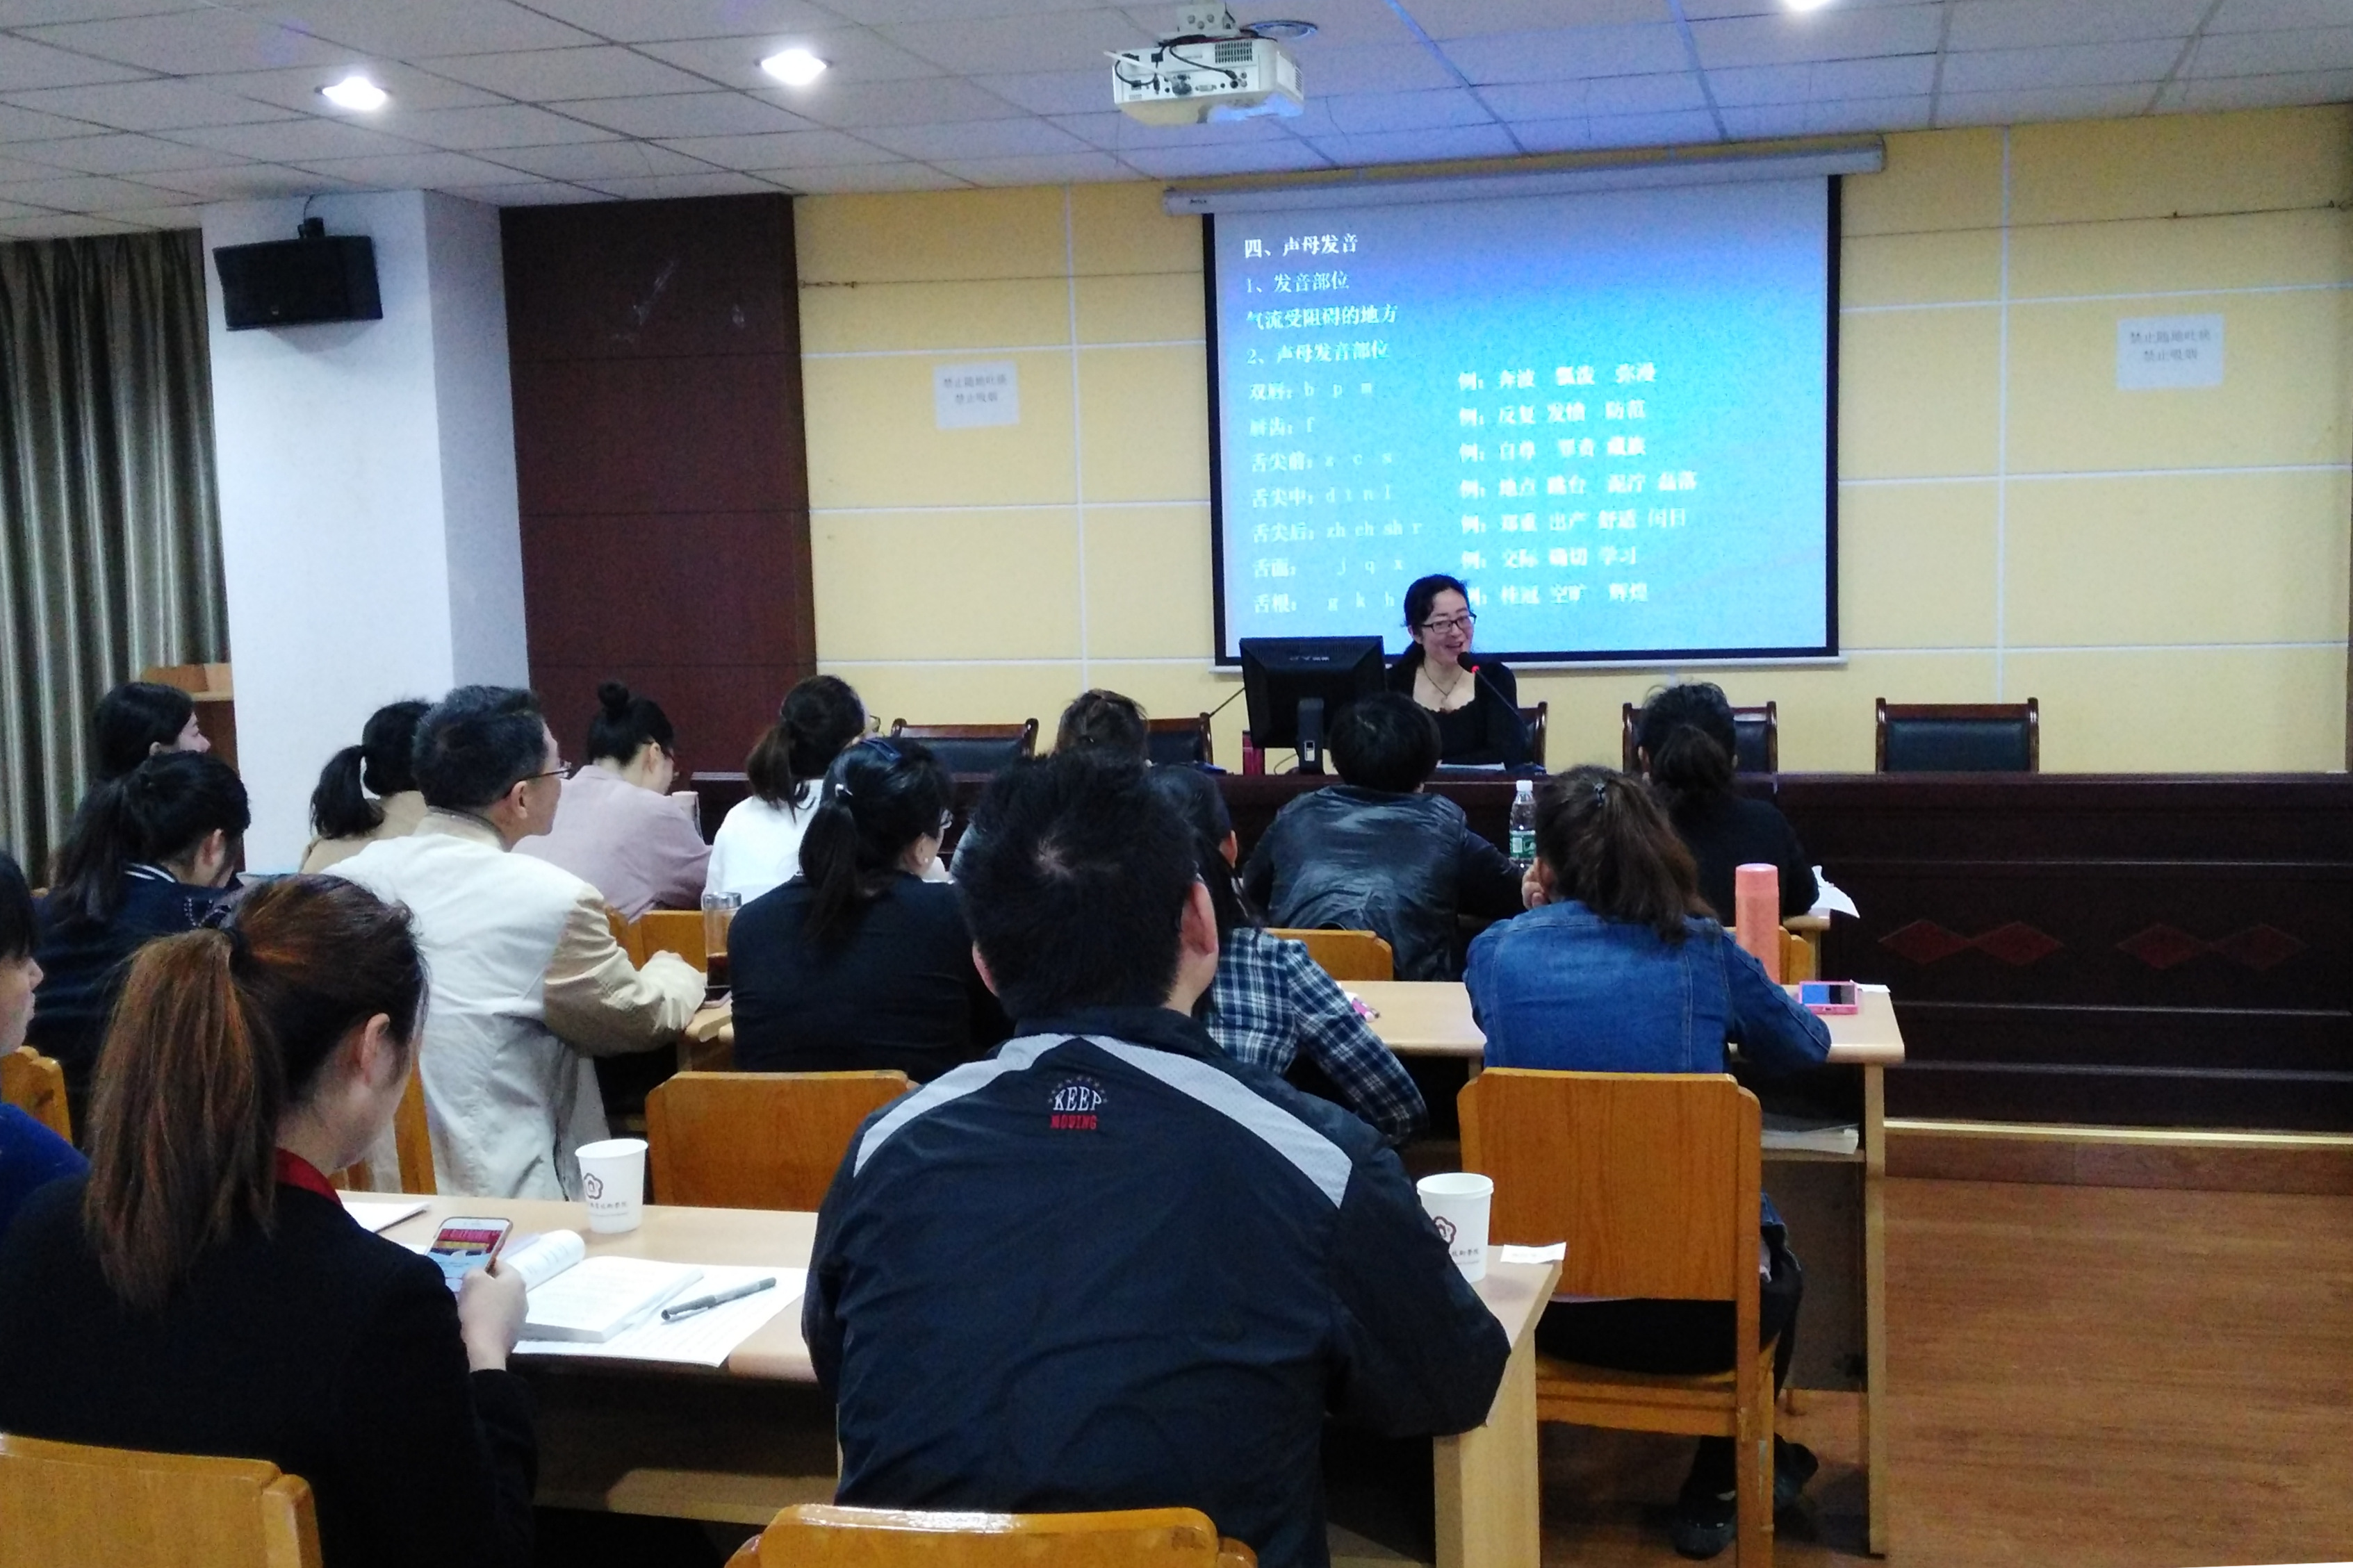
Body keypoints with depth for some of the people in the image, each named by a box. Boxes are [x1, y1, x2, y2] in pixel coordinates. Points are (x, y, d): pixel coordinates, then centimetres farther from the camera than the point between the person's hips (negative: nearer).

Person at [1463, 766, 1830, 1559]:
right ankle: (1715, 1491, 42)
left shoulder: (1496, 952, -2)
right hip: (1698, 1306, -2)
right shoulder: (1703, 952, -4)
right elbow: (1809, 1047, 14)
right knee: (1778, 1275, 35)